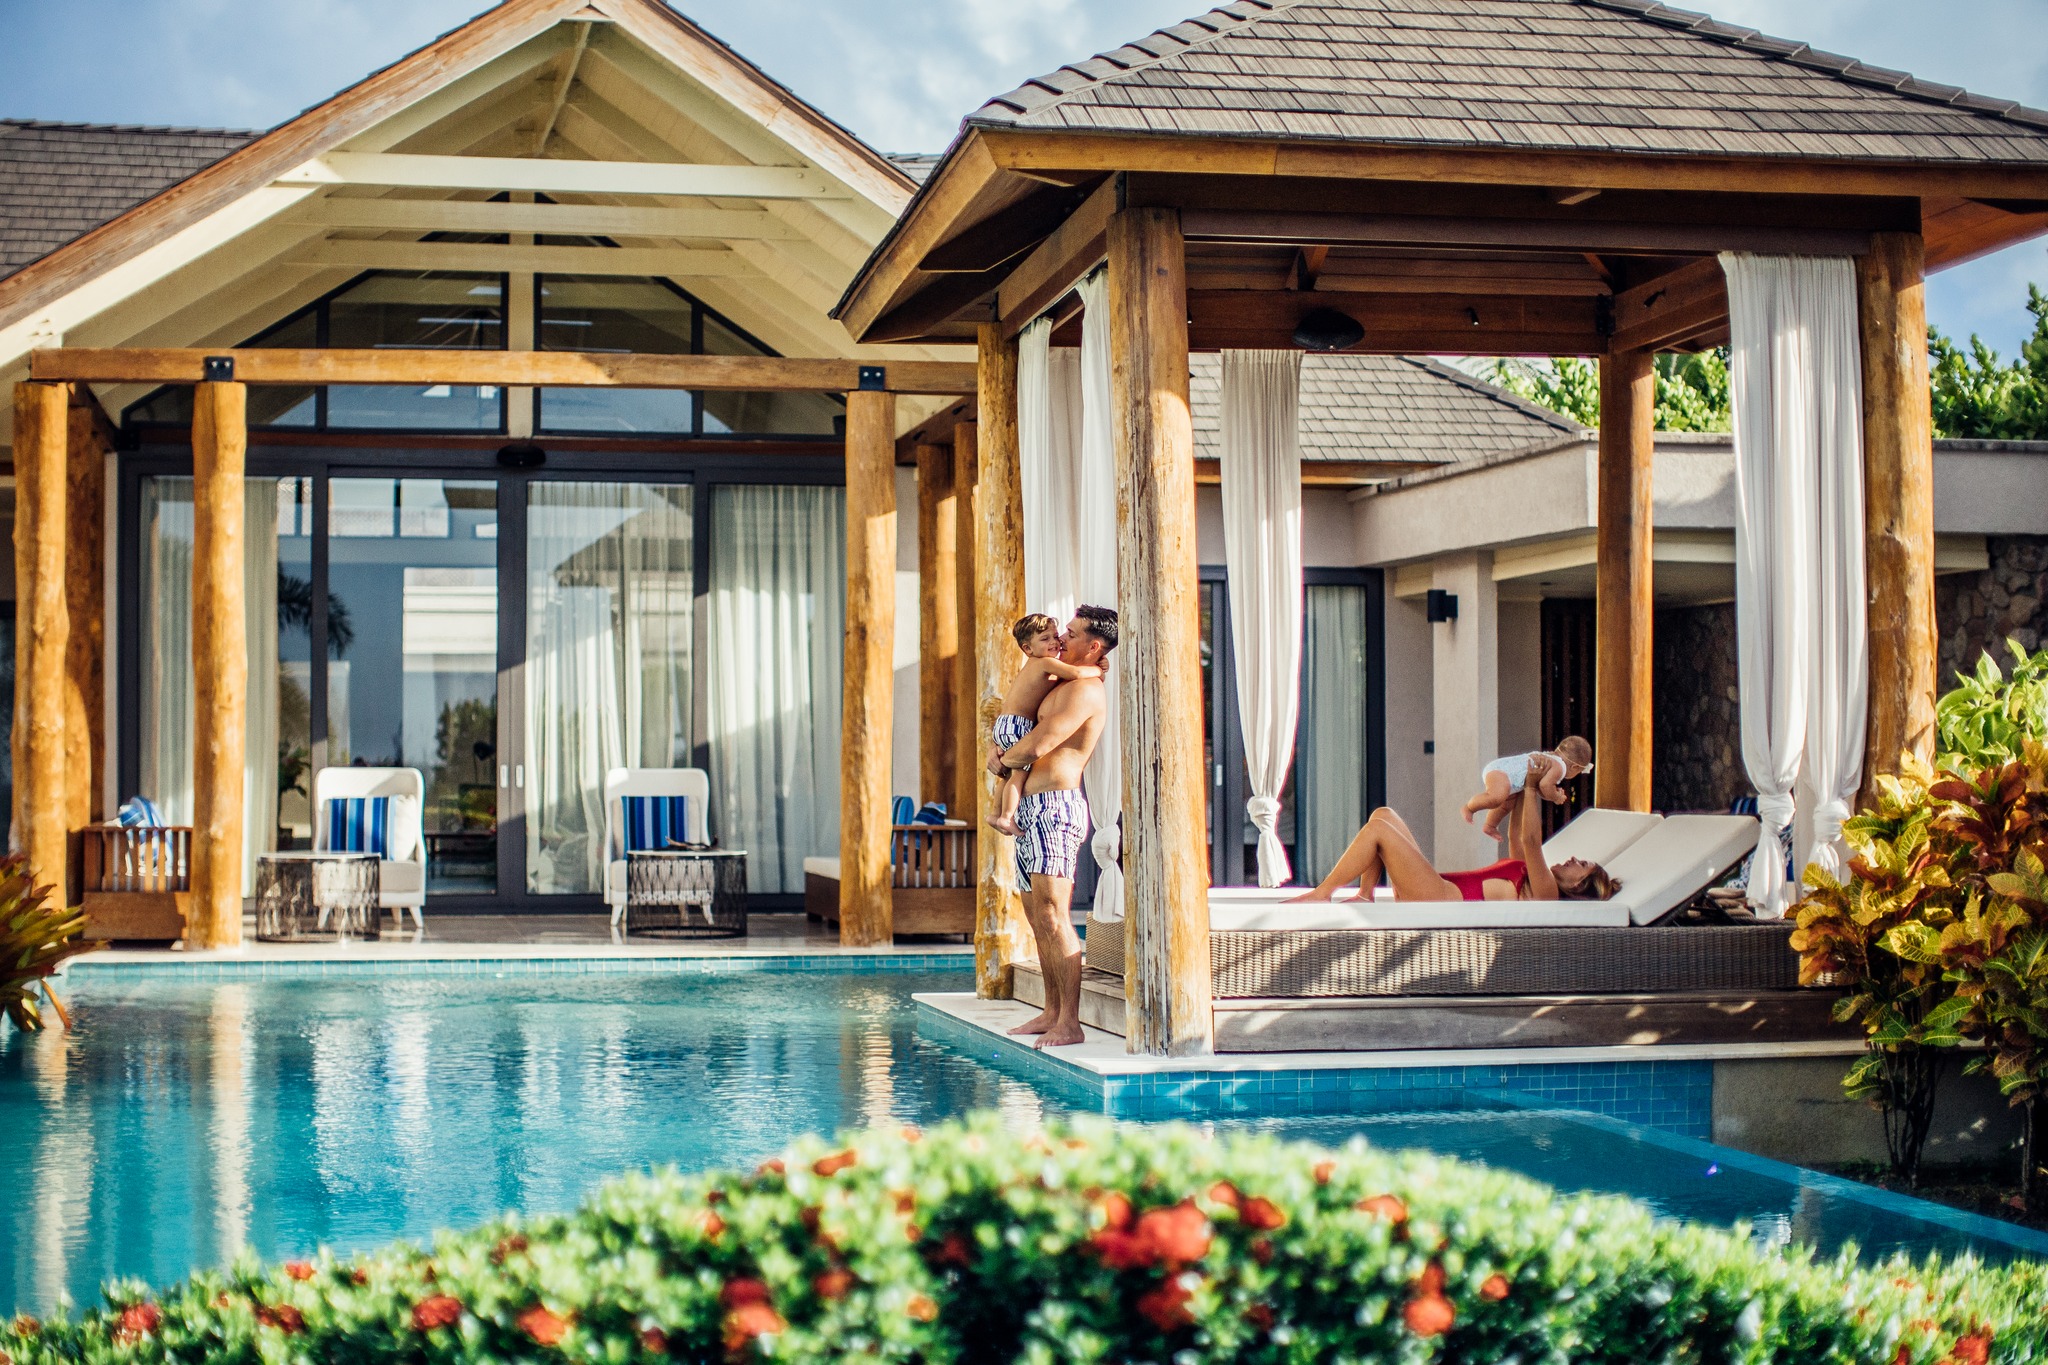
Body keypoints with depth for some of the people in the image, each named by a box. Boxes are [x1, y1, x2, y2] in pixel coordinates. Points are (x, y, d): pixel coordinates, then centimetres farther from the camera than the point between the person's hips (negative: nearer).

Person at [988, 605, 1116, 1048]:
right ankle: (1052, 1012, 19)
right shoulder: (1064, 684, 20)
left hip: (1055, 804, -11)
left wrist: (1002, 761, 0)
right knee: (1037, 913, 13)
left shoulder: (1085, 689, -12)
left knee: (1053, 915, -13)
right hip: (1033, 806, 11)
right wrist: (1009, 759, 12)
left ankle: (1070, 1023, -13)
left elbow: (1038, 744, -19)